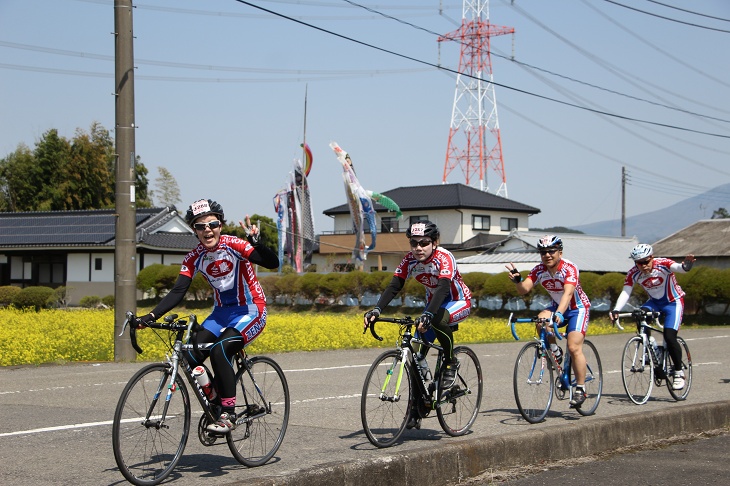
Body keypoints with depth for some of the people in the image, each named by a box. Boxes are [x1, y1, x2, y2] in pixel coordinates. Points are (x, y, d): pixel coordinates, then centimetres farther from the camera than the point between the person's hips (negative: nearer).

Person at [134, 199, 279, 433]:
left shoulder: (233, 246, -17)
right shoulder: (194, 258, -4)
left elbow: (273, 263, -25)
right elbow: (178, 292, -9)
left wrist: (256, 242, -43)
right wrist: (151, 316, -21)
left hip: (250, 311, -5)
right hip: (222, 312, 6)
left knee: (220, 350, -28)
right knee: (190, 357, -13)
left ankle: (228, 415, -17)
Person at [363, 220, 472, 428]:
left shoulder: (444, 258, -29)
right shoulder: (410, 260, -13)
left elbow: (443, 288, -43)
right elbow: (394, 286, -21)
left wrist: (428, 315, -58)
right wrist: (376, 310, -39)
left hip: (460, 303, -6)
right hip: (434, 303, 6)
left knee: (438, 318, -40)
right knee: (417, 355, -5)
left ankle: (451, 363, -15)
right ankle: (416, 410, 5)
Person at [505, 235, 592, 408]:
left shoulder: (569, 268, -27)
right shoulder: (539, 270, -12)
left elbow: (568, 293, -41)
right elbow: (524, 290, -21)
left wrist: (559, 314, -56)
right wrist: (517, 280, -43)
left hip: (578, 308, -4)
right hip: (557, 306, 4)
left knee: (574, 348, -19)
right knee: (541, 320, -29)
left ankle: (580, 389, -6)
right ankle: (555, 351, -5)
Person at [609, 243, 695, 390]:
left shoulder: (662, 264, -26)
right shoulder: (633, 273, -16)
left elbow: (676, 267, -45)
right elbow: (625, 293, -22)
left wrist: (685, 266, -69)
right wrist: (616, 310, -39)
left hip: (673, 301, -4)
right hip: (654, 302, 4)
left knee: (669, 337, -18)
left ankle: (679, 372, 1)